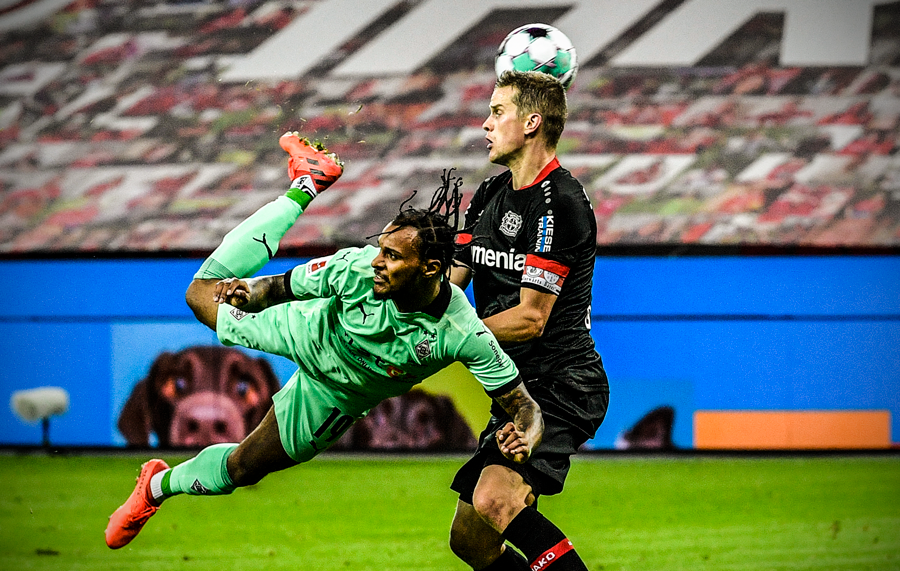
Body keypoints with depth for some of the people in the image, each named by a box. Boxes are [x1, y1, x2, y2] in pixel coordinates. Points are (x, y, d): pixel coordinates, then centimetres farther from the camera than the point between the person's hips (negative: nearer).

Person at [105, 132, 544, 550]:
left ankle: (161, 484, 44)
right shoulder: (359, 266, -34)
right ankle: (306, 185, 24)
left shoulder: (463, 335, -38)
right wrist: (250, 292, -37)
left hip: (330, 396, 0)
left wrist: (524, 441, -54)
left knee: (238, 469, 11)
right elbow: (282, 286, -15)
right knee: (202, 293, 16)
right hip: (307, 334, 0)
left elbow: (522, 404, -31)